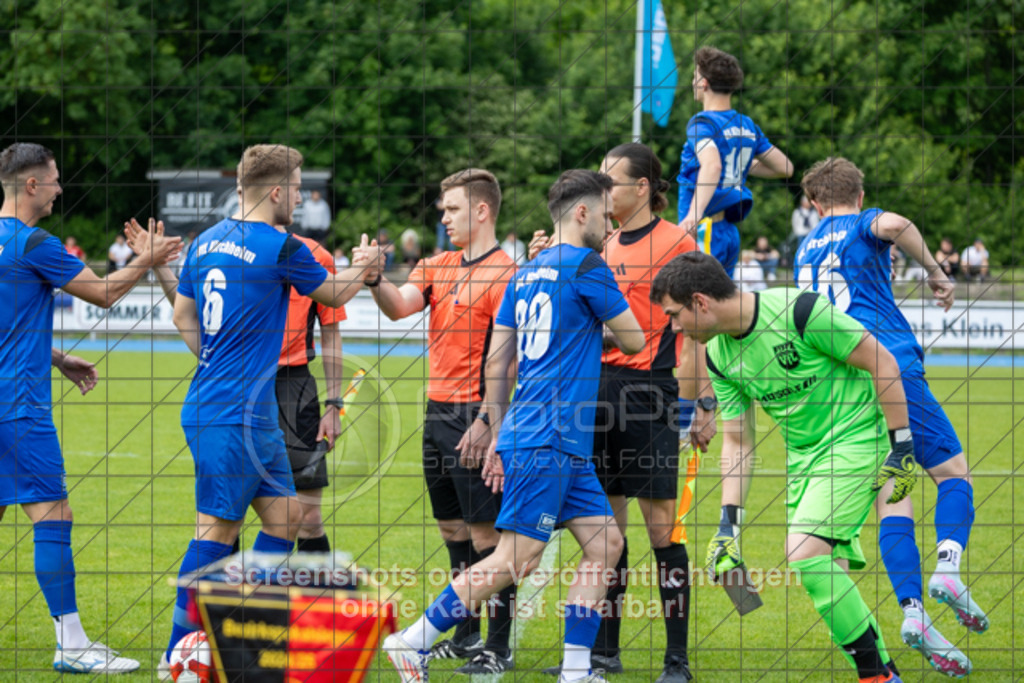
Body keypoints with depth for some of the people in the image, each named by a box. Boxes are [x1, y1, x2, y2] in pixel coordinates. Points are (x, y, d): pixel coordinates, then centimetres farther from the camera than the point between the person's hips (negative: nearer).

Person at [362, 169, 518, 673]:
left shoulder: (503, 273, -11)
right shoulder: (438, 267, 13)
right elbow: (399, 307, -1)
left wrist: (486, 421, -21)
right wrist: (375, 278, -20)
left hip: (476, 418, -8)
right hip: (438, 411, 8)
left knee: (485, 531, -6)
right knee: (452, 527, 15)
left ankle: (499, 646, -1)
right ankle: (467, 634, 26)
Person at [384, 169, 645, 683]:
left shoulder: (527, 273, 16)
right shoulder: (585, 266, -9)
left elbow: (496, 362, 17)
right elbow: (633, 340, -1)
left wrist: (498, 437, 20)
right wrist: (606, 321, 21)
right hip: (547, 441, -9)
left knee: (605, 541, 7)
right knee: (516, 560, -7)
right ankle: (415, 641, -3)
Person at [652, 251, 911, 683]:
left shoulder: (800, 311, -23)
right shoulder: (718, 355, -1)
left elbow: (882, 363, -15)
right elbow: (739, 444, 5)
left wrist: (901, 447, -14)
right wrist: (729, 522, -3)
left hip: (857, 439, -7)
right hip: (802, 452, 7)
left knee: (804, 551, -21)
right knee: (828, 573, 7)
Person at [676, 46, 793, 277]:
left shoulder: (701, 123, -11)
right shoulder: (747, 126, 13)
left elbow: (712, 165, -31)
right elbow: (785, 168, 19)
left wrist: (694, 213, -44)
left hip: (705, 232, -8)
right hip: (731, 233, 8)